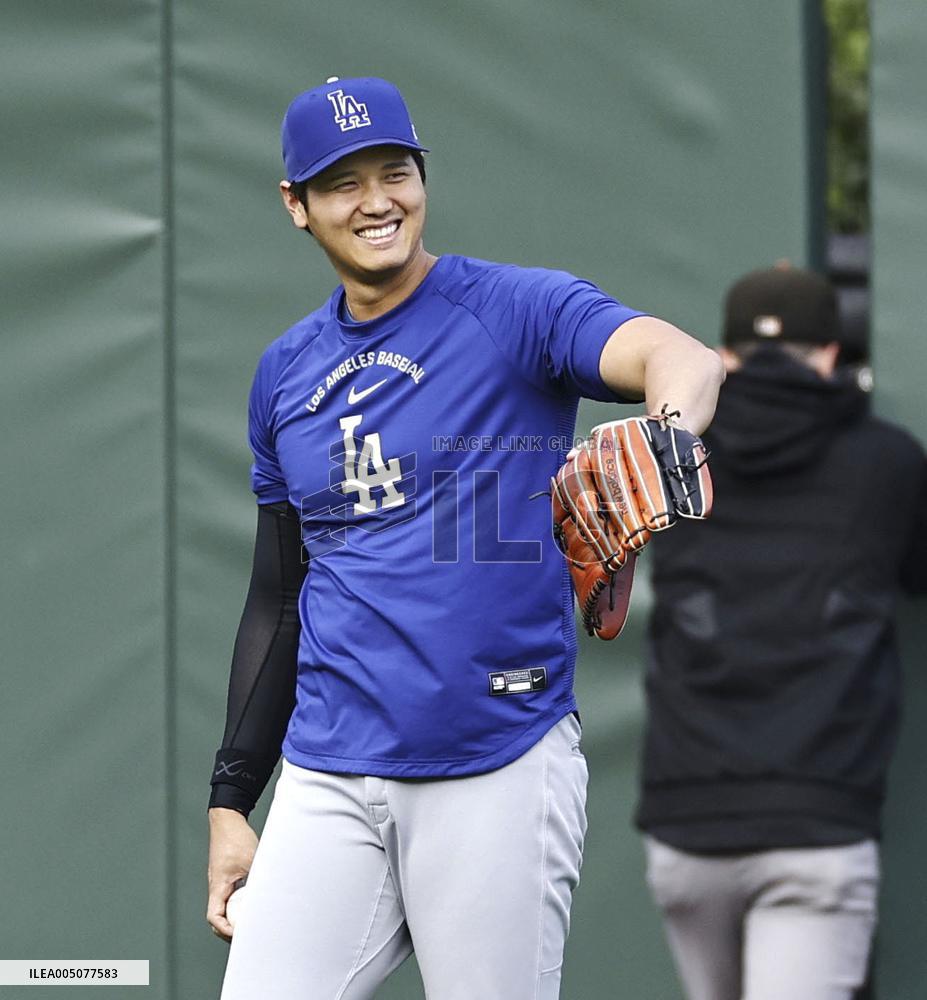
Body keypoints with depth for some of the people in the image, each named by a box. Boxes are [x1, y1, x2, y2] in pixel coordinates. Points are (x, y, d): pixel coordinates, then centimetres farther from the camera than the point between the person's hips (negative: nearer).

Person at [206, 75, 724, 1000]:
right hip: (327, 782, 4)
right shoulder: (286, 373, 13)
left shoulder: (518, 311, -4)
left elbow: (680, 357, -24)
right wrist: (230, 799, 16)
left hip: (502, 766, -4)